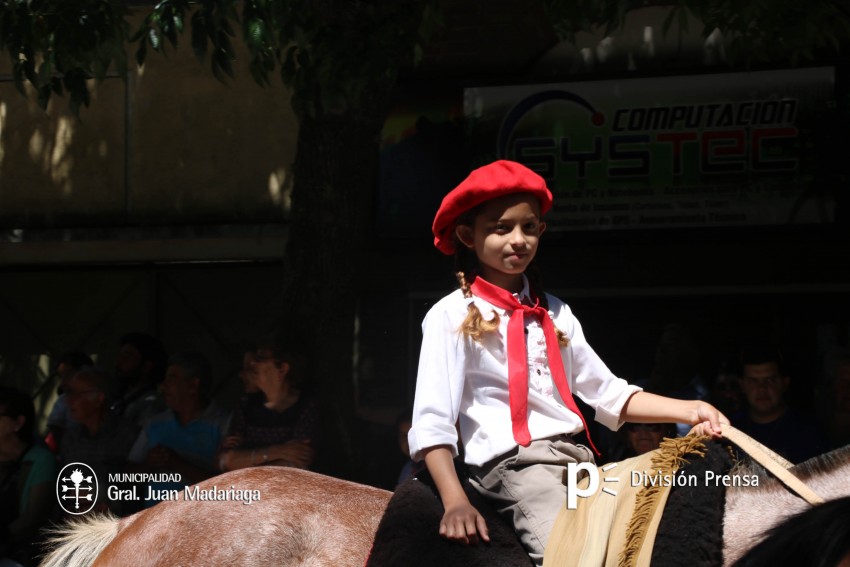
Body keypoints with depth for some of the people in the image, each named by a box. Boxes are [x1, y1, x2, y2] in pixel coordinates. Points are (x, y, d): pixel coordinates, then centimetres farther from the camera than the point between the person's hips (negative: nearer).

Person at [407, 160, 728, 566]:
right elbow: (432, 423, -7)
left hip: (578, 458, 7)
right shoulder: (452, 317, 1)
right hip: (514, 464, -7)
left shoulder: (554, 314, 19)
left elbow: (608, 393, 18)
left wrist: (688, 410, 3)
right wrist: (455, 503, -20)